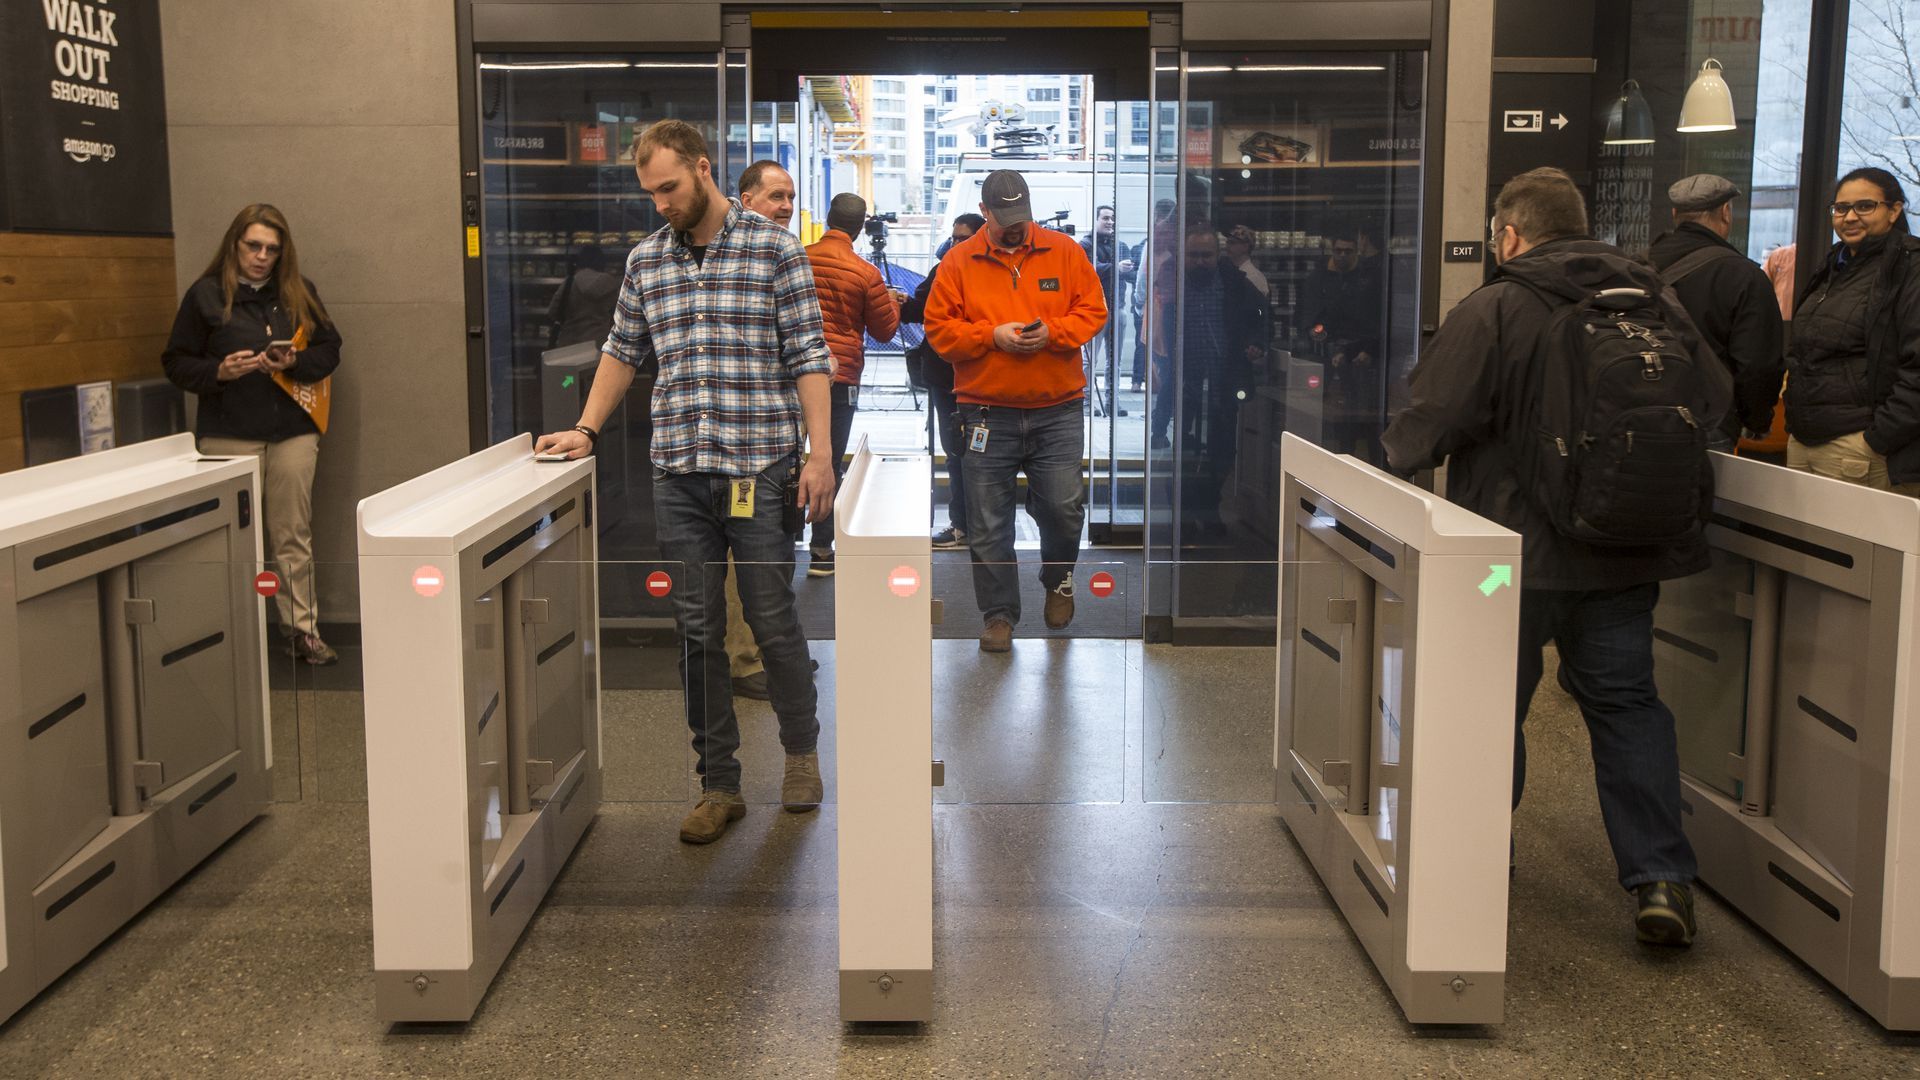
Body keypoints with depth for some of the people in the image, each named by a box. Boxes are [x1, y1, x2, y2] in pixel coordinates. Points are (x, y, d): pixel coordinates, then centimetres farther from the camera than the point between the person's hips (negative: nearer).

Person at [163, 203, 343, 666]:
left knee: (294, 537, 4)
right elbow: (177, 363, 4)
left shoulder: (300, 293, 9)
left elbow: (329, 349, 11)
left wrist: (295, 363, -8)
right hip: (229, 434, -2)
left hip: (293, 431, 2)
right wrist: (218, 372, -14)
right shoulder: (205, 294, 2)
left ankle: (302, 629, 9)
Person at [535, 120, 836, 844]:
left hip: (759, 469, -4)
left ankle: (801, 746, 28)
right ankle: (720, 785, 15)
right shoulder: (646, 260, 11)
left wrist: (819, 456, -11)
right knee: (697, 631, 5)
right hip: (677, 475, 4)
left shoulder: (775, 250, -2)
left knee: (773, 622, 3)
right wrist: (586, 430, 14)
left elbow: (809, 358, -4)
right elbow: (623, 351, 22)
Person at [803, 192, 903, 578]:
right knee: (830, 464, 5)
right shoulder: (866, 274, -8)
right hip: (840, 377, -2)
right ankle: (821, 552, 7)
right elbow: (885, 330, 3)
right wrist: (892, 302, 22)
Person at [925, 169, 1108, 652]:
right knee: (988, 522, 3)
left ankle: (1058, 578, 30)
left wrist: (1053, 332, -12)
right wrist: (992, 336, -13)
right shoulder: (959, 261, 3)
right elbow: (938, 328, 1)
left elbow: (1093, 310, 6)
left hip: (1057, 412, 0)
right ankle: (999, 613, 15)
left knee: (1064, 508, -1)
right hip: (987, 412, 0)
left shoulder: (1065, 251, 6)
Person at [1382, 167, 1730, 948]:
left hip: (1521, 549, -4)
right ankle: (1661, 876, 4)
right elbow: (1714, 400, 12)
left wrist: (1398, 451, 2)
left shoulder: (1492, 312, -13)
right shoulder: (1653, 299, 3)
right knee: (1626, 701, 12)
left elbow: (1422, 432, -19)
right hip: (1630, 551, 4)